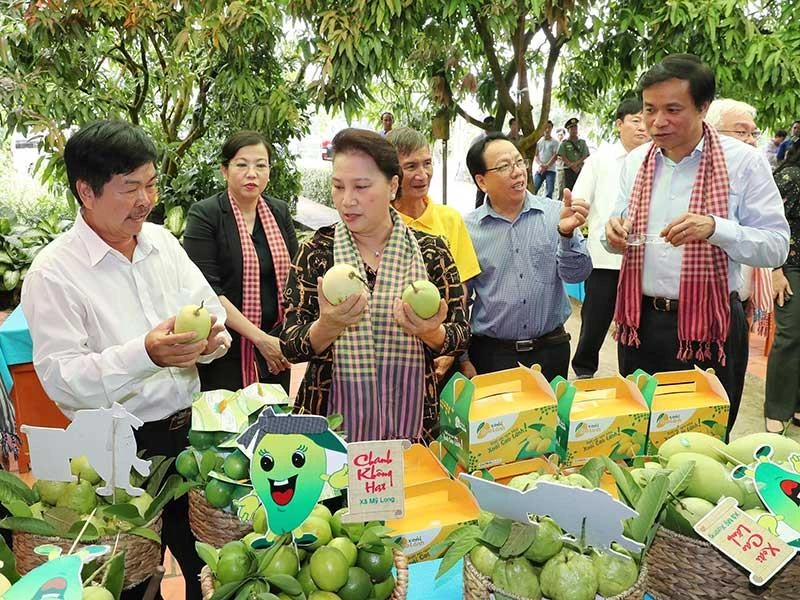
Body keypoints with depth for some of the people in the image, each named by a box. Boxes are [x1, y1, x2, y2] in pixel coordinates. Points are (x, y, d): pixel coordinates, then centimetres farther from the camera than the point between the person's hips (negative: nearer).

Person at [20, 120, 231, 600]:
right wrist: (145, 355, -34)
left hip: (189, 429, 5)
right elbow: (60, 377, -19)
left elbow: (210, 308, 6)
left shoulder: (161, 241, 3)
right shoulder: (54, 272, -14)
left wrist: (214, 337, -17)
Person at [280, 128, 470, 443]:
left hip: (412, 426, 1)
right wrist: (328, 325, -30)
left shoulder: (431, 251, -4)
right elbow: (290, 347, -9)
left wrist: (432, 333, -25)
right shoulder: (315, 252, -6)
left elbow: (460, 338, -3)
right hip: (331, 426, 0)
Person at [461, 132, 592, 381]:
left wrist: (567, 234, -25)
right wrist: (463, 359, 1)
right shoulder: (468, 229, -4)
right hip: (491, 354, -1)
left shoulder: (554, 214, -3)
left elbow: (576, 274, -7)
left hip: (551, 350, 1)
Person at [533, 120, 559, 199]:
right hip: (539, 170, 3)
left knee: (549, 193, -7)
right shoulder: (539, 142, 11)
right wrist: (540, 164, -10)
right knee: (533, 190, -3)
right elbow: (535, 155, 9)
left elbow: (555, 157, -5)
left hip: (550, 170, -3)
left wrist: (546, 166, -15)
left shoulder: (555, 142, 2)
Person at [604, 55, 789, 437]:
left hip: (707, 325, -4)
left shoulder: (743, 161, -8)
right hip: (639, 321, 4)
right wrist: (616, 234, -8)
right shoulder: (635, 161, 6)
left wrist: (714, 227, -27)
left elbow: (777, 246, -10)